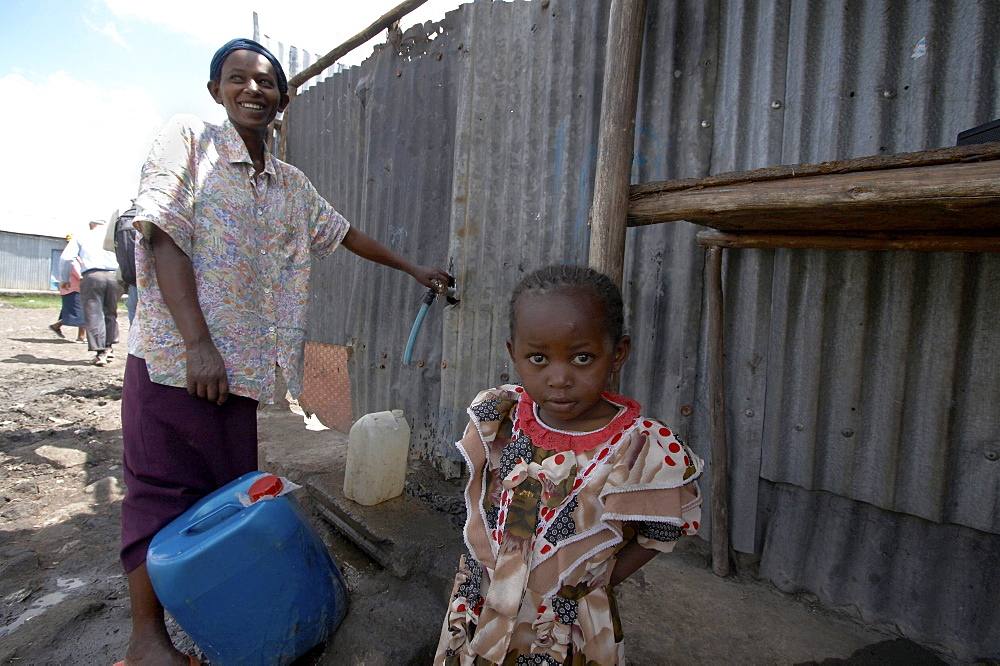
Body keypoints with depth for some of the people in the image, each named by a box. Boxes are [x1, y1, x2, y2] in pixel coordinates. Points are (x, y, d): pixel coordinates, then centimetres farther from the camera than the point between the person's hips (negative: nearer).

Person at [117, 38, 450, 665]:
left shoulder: (292, 185, 14)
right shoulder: (187, 138, -2)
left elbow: (345, 232, 23)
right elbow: (164, 237, -11)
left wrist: (414, 268, 26)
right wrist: (197, 342, -18)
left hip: (243, 359, 5)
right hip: (173, 352, -5)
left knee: (232, 487, 11)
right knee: (163, 487, 3)